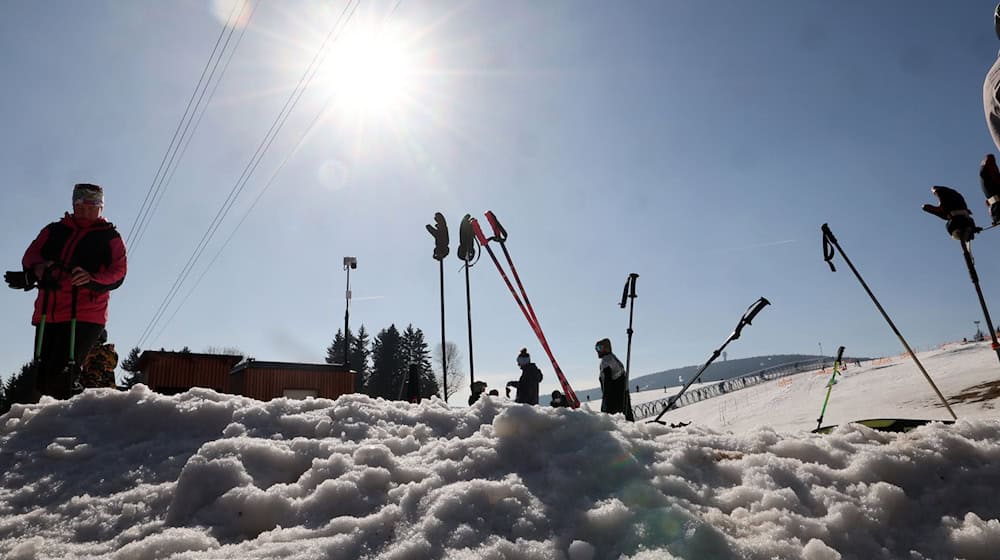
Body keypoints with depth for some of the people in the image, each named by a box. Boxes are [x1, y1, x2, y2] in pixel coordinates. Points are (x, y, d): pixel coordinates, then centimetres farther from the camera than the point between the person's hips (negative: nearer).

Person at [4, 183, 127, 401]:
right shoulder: (54, 230, 21)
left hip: (85, 317, -4)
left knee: (60, 375, -15)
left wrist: (91, 278, -22)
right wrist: (38, 267, -15)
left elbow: (118, 272, -1)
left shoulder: (110, 237, 11)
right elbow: (31, 254, 10)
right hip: (48, 313, 4)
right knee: (40, 373, 1)